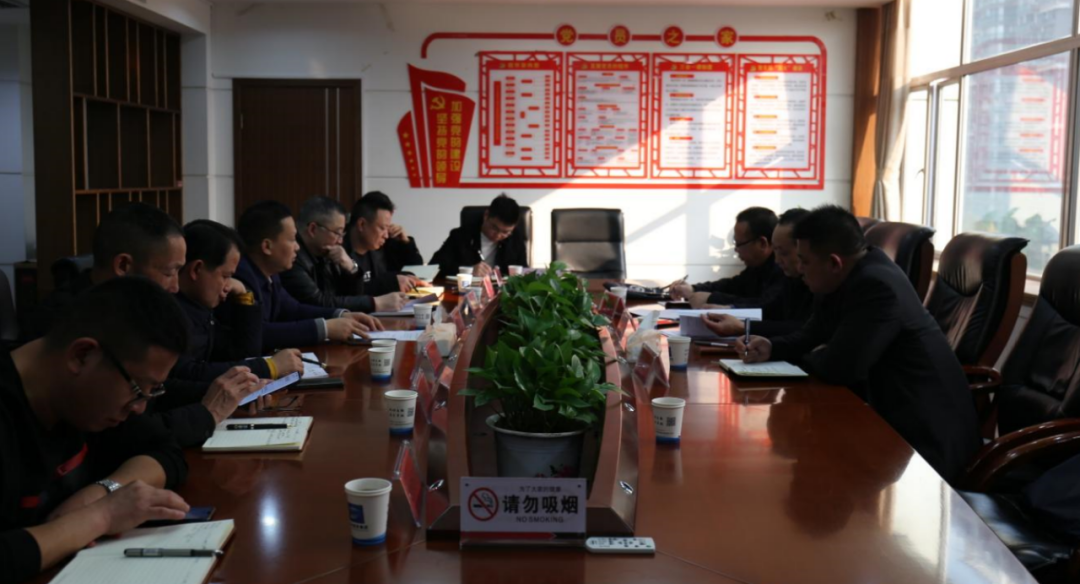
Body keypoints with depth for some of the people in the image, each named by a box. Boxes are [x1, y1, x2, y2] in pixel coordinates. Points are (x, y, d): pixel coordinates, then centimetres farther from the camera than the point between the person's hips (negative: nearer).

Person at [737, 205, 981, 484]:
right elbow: (814, 334, 13)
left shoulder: (877, 286, -26)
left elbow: (839, 367, -28)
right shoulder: (854, 276, 5)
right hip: (894, 414, 9)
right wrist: (772, 348, -5)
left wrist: (807, 358, -6)